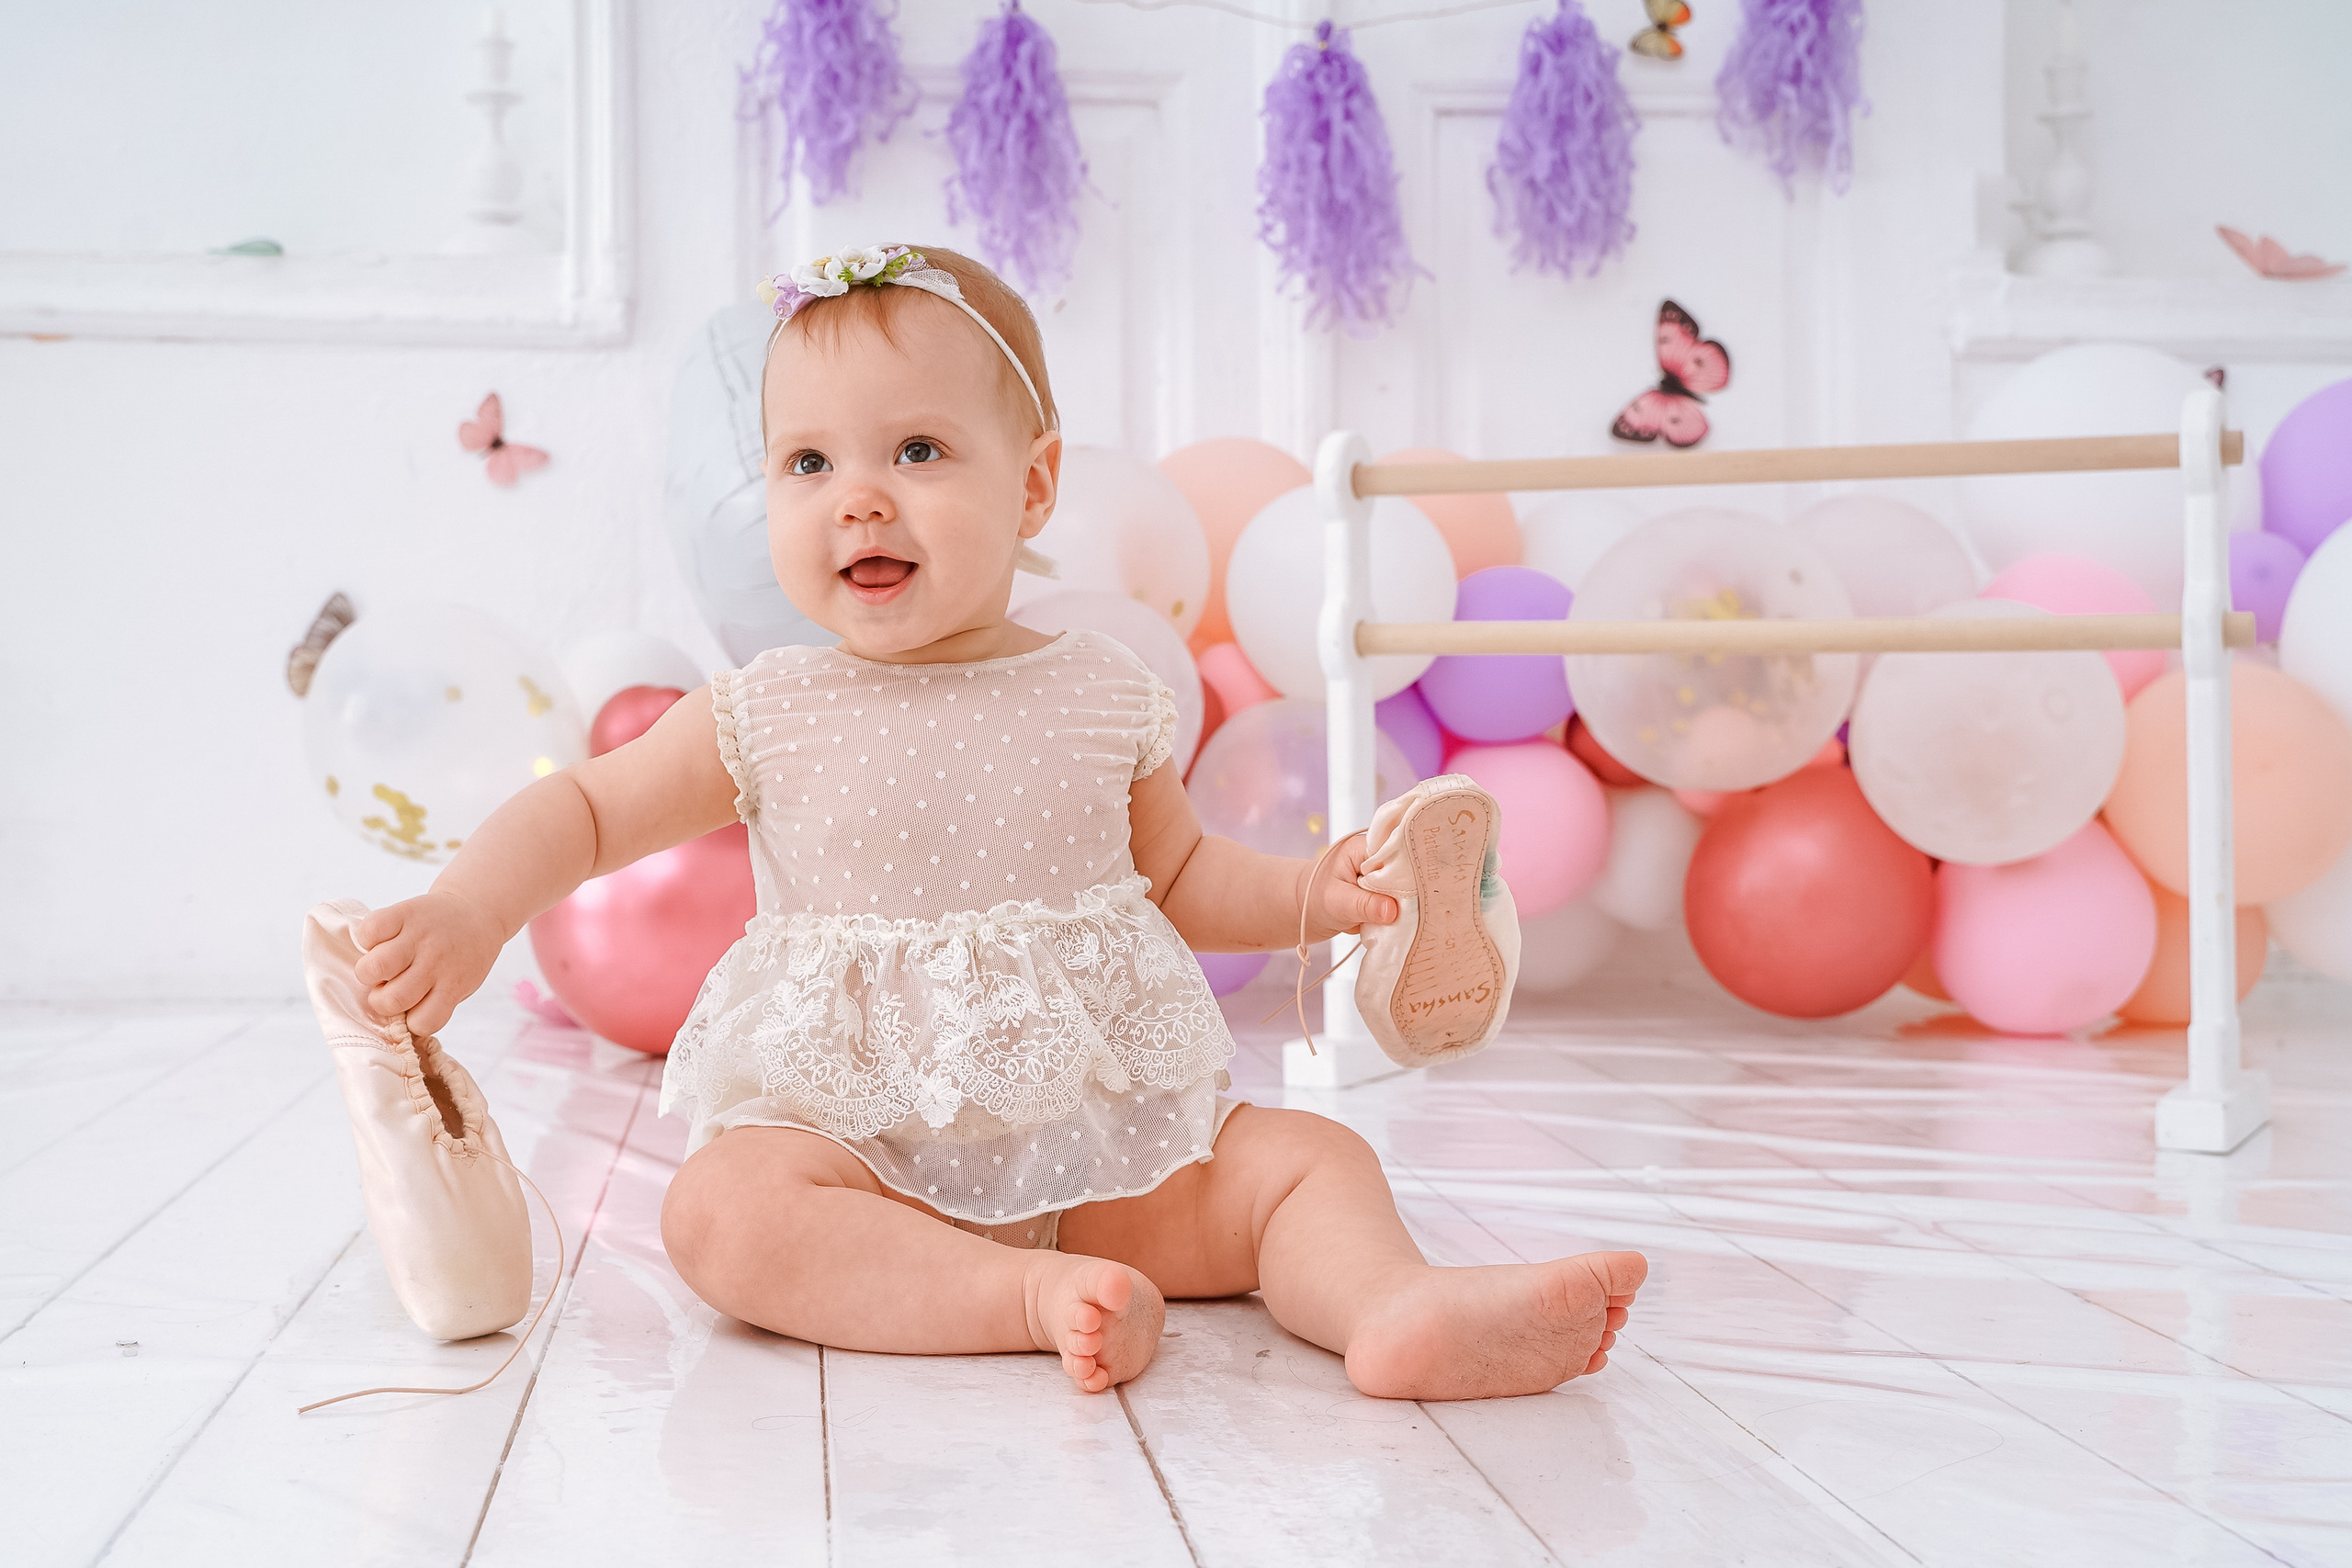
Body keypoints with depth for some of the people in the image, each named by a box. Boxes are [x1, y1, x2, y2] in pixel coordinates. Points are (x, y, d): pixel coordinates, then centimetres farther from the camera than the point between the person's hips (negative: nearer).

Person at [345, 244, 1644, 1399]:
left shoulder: (1106, 700, 4)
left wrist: (1313, 893, 1)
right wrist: (467, 913, -11)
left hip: (1103, 1136, 2)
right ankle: (1036, 1298, -38)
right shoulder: (769, 717, -2)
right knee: (722, 1207, -31)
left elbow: (1178, 872, 18)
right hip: (858, 1149, -2)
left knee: (1308, 1157, -15)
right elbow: (582, 811, 7)